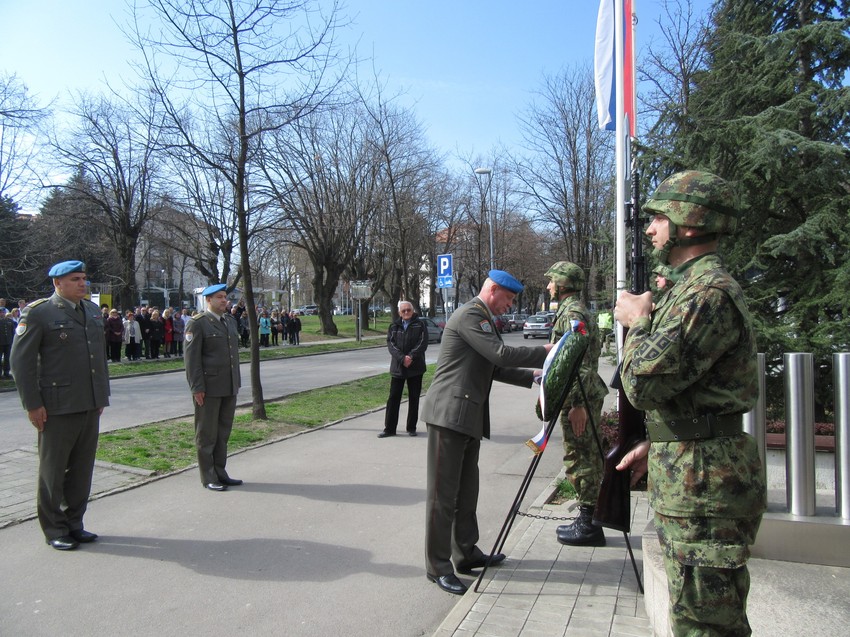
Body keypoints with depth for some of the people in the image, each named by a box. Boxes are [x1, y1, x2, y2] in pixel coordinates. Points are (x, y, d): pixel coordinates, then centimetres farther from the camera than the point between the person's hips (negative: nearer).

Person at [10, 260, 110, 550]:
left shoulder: (93, 311, 11)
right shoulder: (37, 313, -8)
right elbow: (21, 361, -8)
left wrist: (102, 395, 14)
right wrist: (32, 404, -11)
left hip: (90, 406, 6)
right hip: (58, 407, -6)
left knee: (82, 468, 13)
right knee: (53, 470, 8)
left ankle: (74, 523, 27)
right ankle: (54, 529, 21)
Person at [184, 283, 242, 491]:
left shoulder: (230, 320, 13)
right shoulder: (197, 323, -9)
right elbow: (191, 357, -12)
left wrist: (237, 381, 15)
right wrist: (197, 388, -16)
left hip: (230, 387, 7)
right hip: (209, 388, -7)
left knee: (223, 432, 14)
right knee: (207, 434, 4)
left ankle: (220, 472, 25)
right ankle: (208, 477, 14)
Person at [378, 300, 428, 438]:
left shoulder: (420, 325, 2)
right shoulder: (394, 327, 7)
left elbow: (423, 343, -8)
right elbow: (391, 344, -4)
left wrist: (411, 357, -20)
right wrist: (402, 358, -18)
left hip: (415, 367, -1)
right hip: (397, 367, 1)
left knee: (414, 398, 7)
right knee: (393, 397, 2)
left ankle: (411, 427, 18)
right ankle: (389, 428, 8)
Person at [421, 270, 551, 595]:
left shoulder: (484, 320, 20)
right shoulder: (469, 315, -12)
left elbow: (495, 368, 22)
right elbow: (502, 354, -20)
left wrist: (531, 377, 12)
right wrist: (545, 353, -10)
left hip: (468, 417, 10)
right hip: (449, 413, -10)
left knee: (467, 490, 16)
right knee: (443, 492, -3)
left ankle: (467, 553, 28)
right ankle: (438, 567, 5)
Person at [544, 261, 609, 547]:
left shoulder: (572, 314, -14)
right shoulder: (574, 311, 18)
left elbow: (579, 364, -21)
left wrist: (577, 404, -23)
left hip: (579, 399, -10)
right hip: (583, 397, 10)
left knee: (581, 460, -3)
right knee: (586, 459, 14)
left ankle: (588, 526, 5)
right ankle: (587, 520, 23)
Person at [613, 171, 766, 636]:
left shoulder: (709, 292, -19)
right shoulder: (693, 286, 16)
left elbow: (645, 382, -26)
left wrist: (638, 322, -9)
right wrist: (655, 445, 19)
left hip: (703, 485, -11)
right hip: (689, 479, 11)